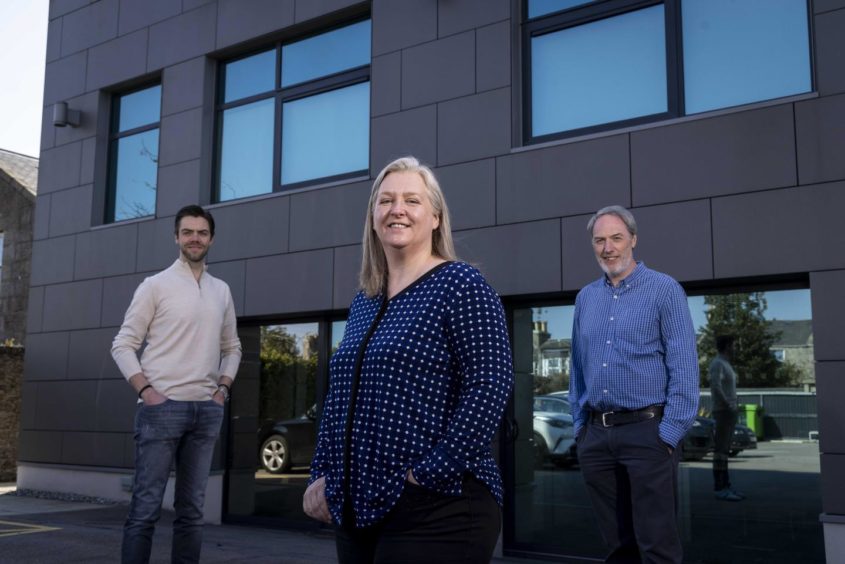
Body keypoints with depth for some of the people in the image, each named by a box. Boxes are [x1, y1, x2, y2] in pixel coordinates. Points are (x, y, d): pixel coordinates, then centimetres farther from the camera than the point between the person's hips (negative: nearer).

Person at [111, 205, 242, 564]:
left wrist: (223, 387, 7)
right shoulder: (155, 285, 2)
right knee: (146, 506, -5)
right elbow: (123, 344, 0)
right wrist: (145, 389, -12)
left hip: (207, 411, 5)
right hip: (162, 407, -4)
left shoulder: (222, 291, 14)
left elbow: (232, 347, 22)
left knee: (192, 508, 8)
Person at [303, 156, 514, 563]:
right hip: (358, 506, 7)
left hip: (436, 510, -7)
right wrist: (322, 474, 10)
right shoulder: (363, 302, 13)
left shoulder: (460, 285, -8)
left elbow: (488, 387, -17)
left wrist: (430, 476, -19)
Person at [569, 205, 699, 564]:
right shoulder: (585, 298, 13)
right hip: (595, 434, 5)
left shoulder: (664, 290, -2)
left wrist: (670, 433, -13)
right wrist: (579, 425, 10)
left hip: (646, 430, -5)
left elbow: (684, 367, -8)